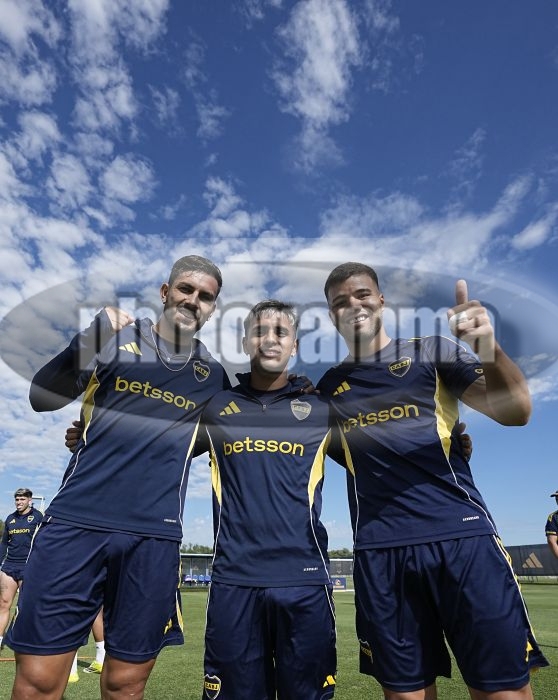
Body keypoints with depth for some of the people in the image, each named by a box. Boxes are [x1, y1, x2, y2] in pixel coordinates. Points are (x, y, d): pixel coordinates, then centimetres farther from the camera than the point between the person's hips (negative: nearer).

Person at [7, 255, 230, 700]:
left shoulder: (213, 375, 9)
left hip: (154, 536, 2)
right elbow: (42, 398, -3)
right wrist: (90, 342, -16)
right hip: (75, 521, -1)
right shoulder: (115, 336, 4)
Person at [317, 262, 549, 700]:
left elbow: (515, 412, -5)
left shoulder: (430, 352, 4)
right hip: (380, 551, 2)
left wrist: (489, 347, -25)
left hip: (462, 535, -1)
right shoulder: (329, 386, 12)